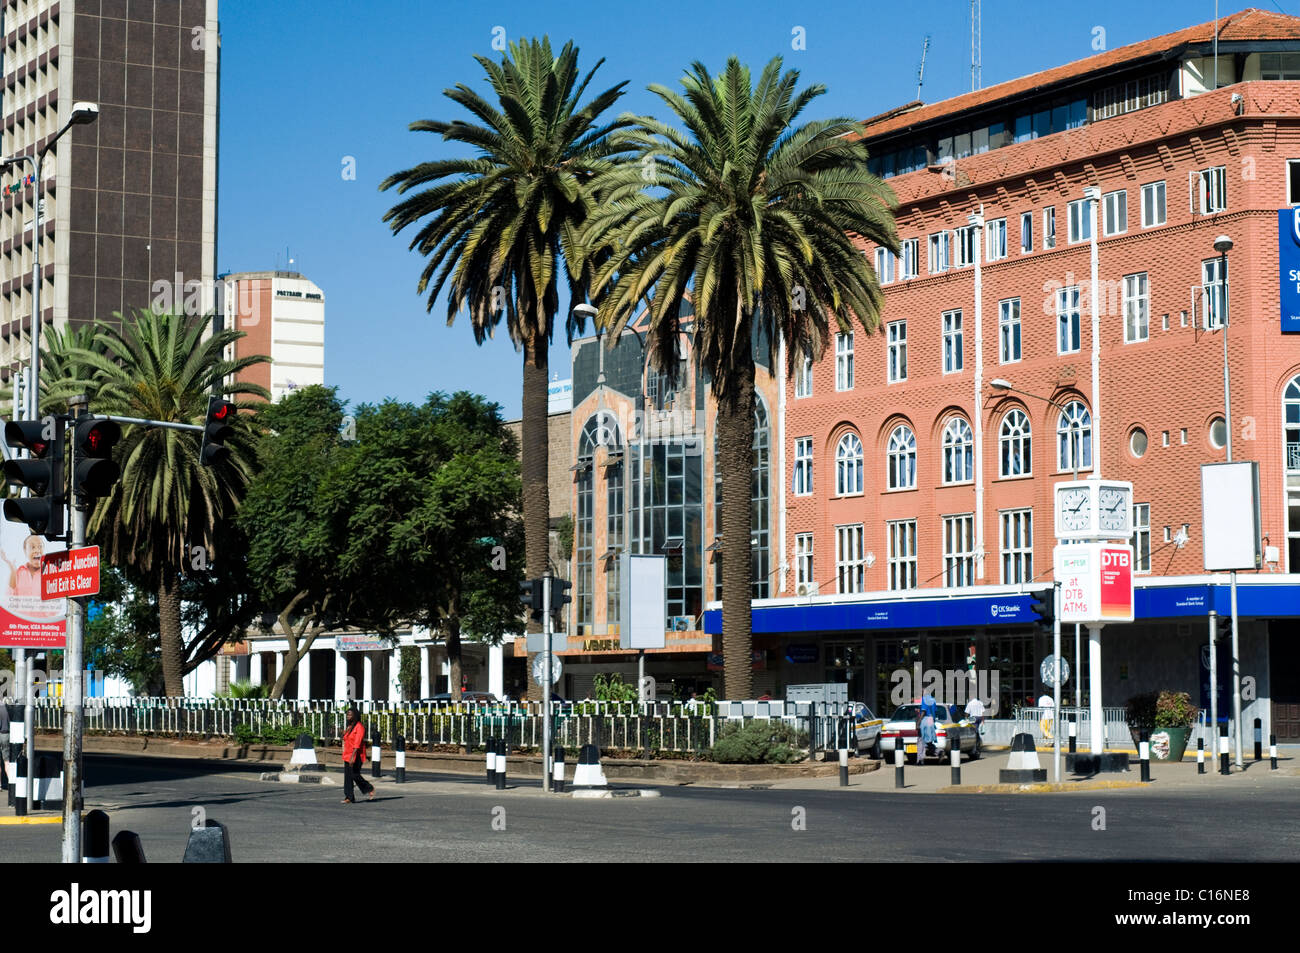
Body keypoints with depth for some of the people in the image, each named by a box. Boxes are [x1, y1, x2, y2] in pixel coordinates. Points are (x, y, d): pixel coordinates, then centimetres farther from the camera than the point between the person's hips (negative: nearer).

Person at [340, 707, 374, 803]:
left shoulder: (359, 727, -13)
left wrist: (353, 756, -27)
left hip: (356, 755, -8)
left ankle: (370, 789, 14)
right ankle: (348, 797, 1)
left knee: (355, 775, -7)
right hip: (348, 756, 8)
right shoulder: (349, 727, 14)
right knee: (347, 776, 1)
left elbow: (357, 743, -21)